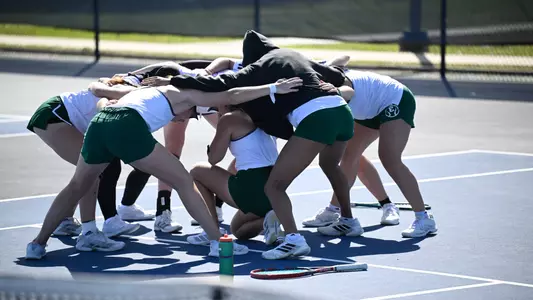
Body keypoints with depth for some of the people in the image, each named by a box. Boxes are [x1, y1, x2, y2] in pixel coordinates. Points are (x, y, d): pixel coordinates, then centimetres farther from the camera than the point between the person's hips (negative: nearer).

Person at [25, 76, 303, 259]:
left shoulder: (143, 92, 39)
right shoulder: (183, 95, 22)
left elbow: (102, 100, 35)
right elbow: (230, 97, 15)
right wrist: (272, 88, 16)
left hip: (99, 124, 6)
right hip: (128, 127, -6)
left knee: (77, 187, 27)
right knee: (184, 182, 7)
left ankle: (38, 243, 26)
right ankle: (217, 242, 5)